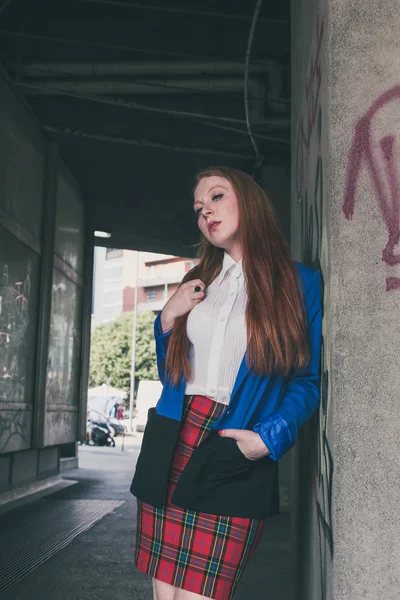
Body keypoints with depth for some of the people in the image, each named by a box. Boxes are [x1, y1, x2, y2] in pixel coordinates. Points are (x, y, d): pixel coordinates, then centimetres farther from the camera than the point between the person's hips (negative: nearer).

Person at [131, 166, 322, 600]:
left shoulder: (301, 283, 1)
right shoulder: (196, 282, 16)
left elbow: (308, 379, -1)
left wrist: (270, 438, -16)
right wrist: (167, 320, 3)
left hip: (235, 463, -4)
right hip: (169, 450, 5)